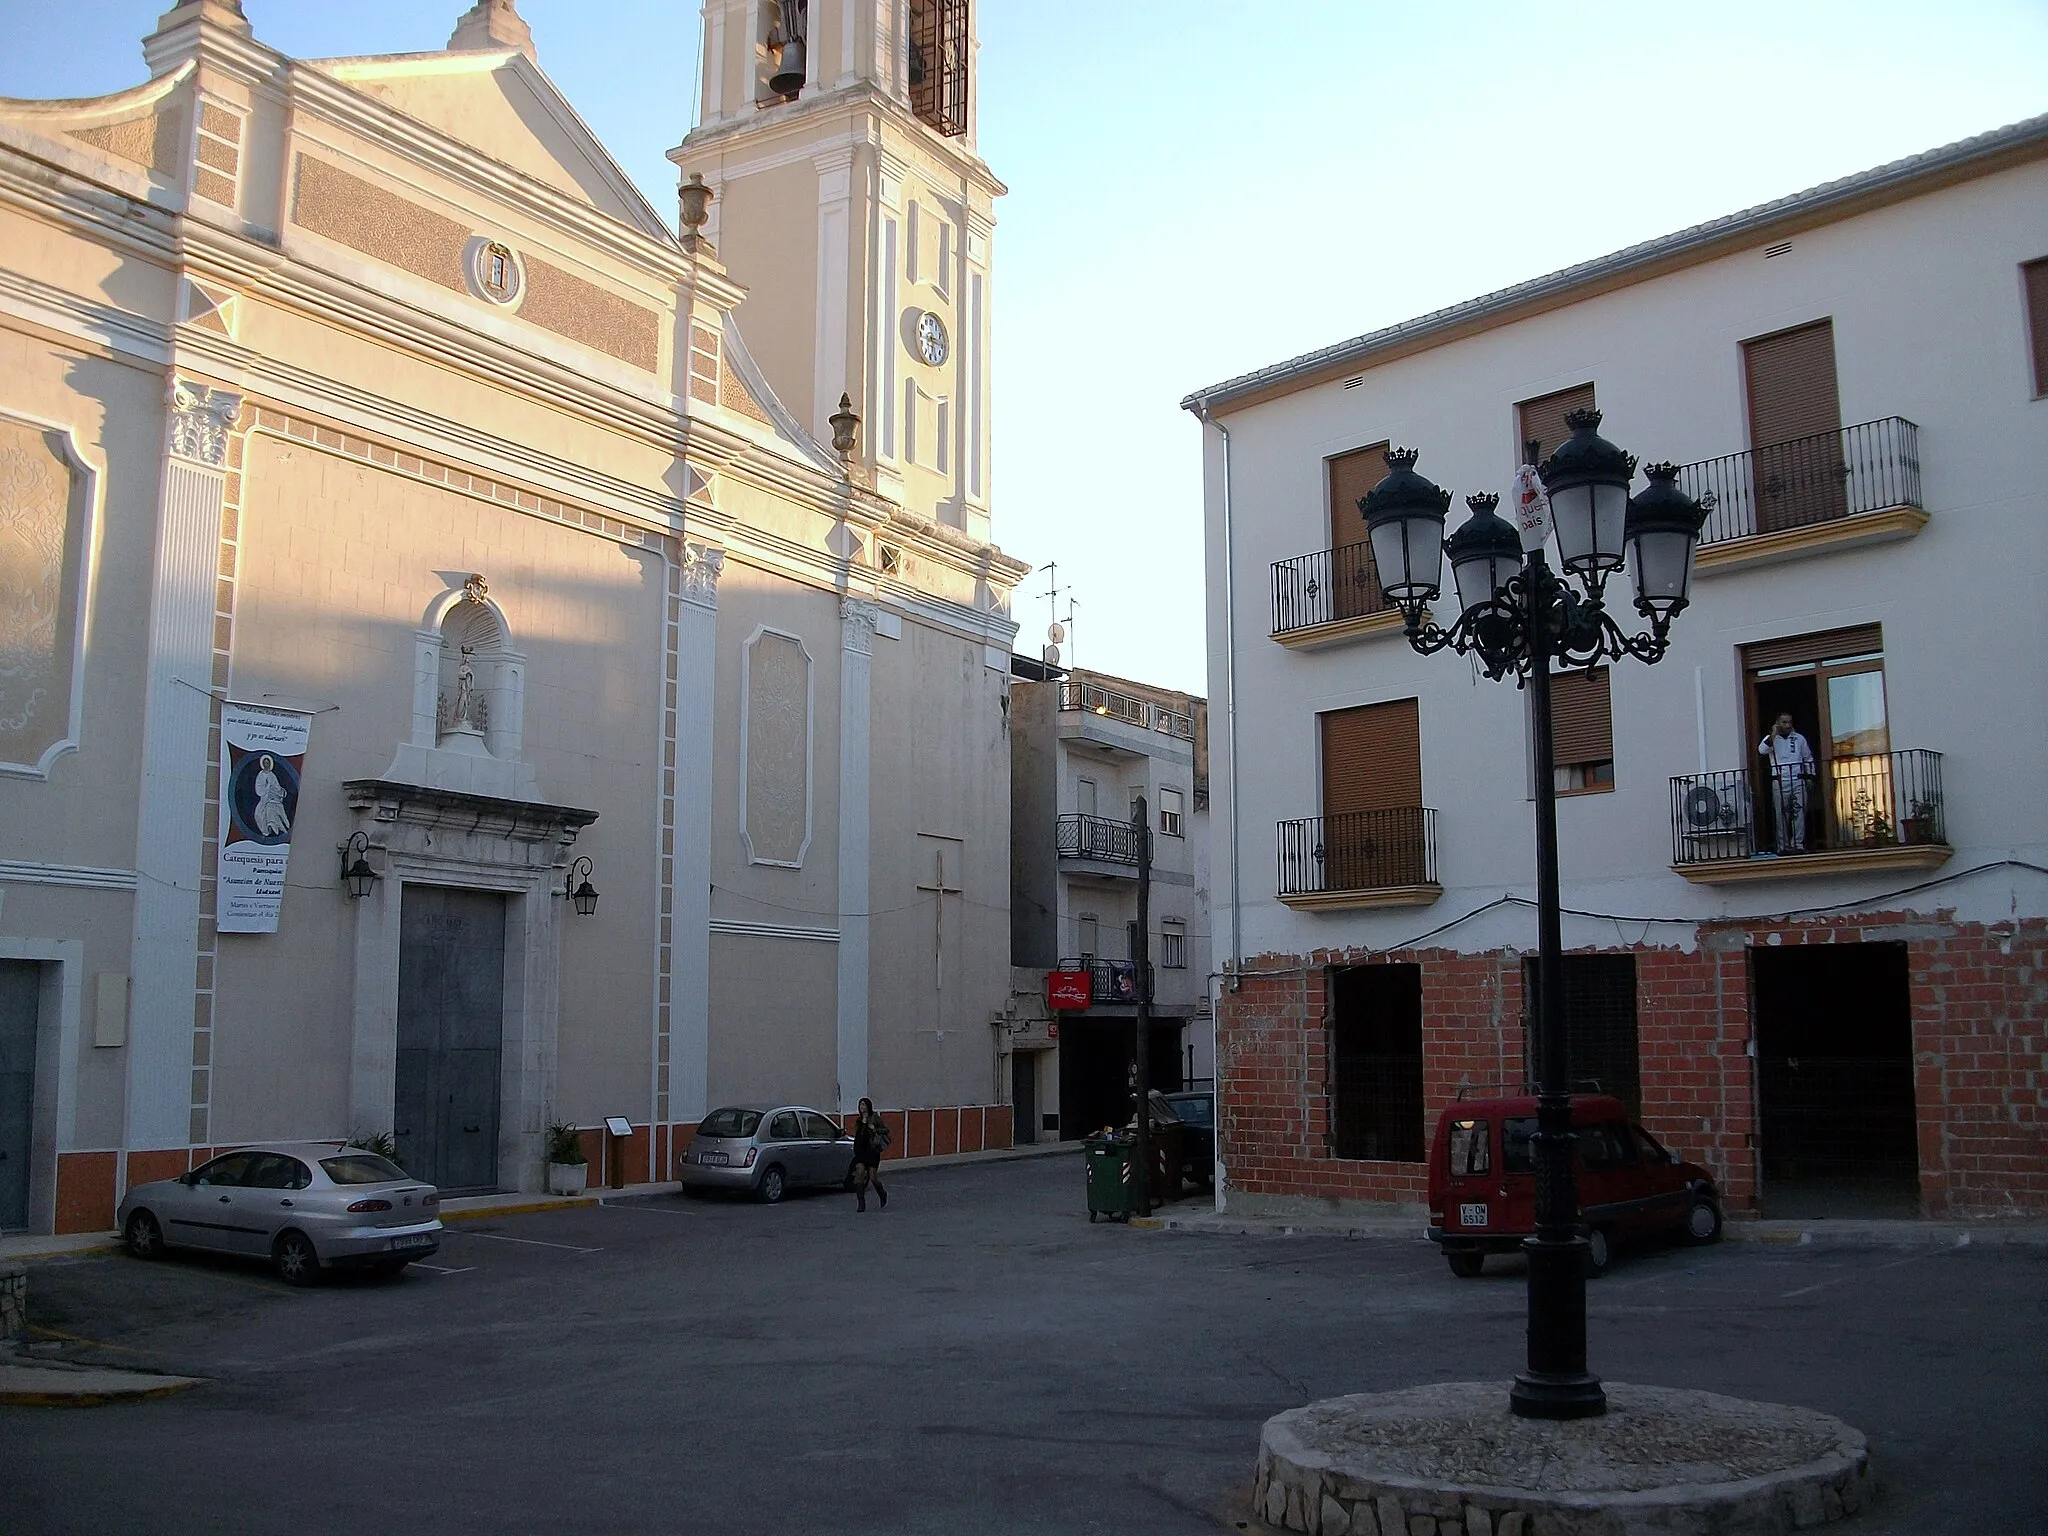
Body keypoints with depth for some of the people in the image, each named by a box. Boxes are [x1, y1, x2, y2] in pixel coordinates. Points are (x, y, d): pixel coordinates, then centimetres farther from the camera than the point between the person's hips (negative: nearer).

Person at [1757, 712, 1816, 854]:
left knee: (1799, 813, -3)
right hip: (1780, 782, -2)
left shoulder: (1799, 738, 11)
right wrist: (1773, 736, -23)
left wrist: (1809, 776, 12)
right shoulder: (1771, 739, 3)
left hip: (1798, 781, 2)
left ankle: (1798, 844, 0)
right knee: (1782, 815, -1)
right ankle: (1783, 846, 3)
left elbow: (1808, 758, 19)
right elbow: (1761, 751, -17)